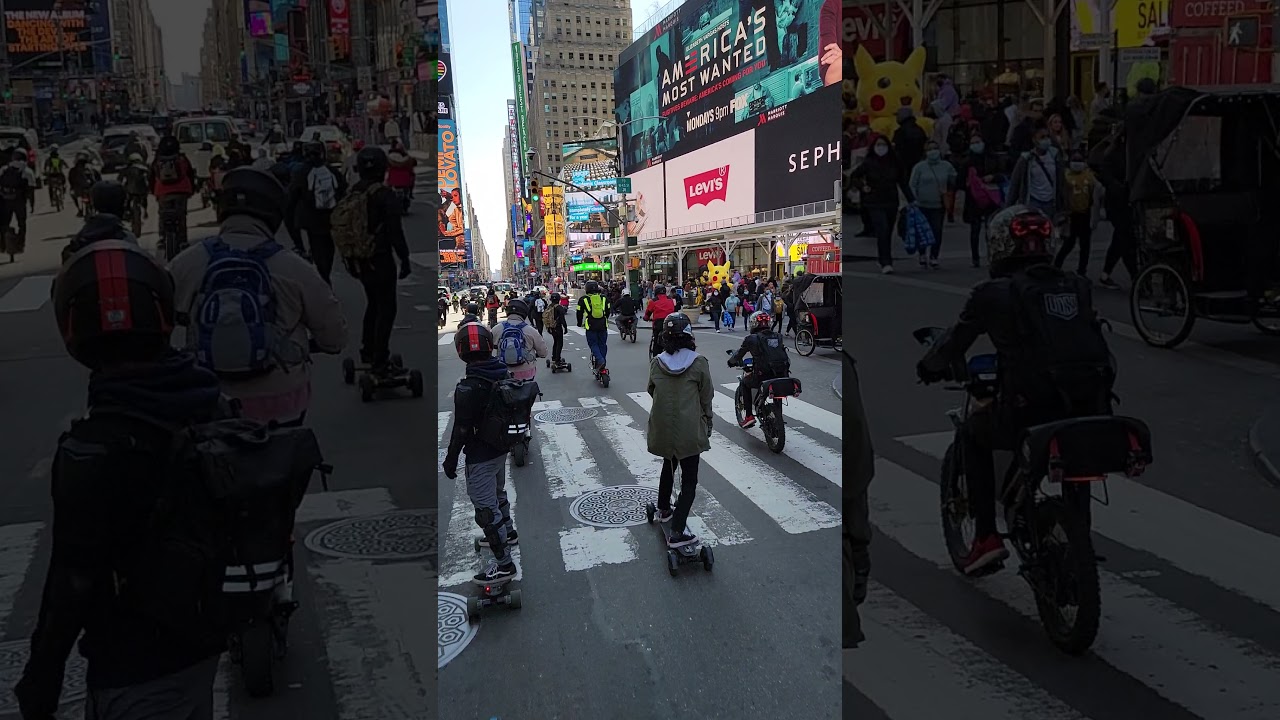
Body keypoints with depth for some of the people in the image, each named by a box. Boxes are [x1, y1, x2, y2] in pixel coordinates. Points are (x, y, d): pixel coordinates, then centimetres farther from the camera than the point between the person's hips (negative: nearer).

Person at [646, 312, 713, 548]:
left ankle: (664, 509, 45)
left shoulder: (656, 363, -4)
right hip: (690, 430, -4)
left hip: (662, 428, 4)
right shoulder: (699, 363, -12)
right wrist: (708, 422, 10)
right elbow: (707, 396, -5)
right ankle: (677, 532, -5)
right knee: (689, 479, 3)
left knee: (668, 465, 29)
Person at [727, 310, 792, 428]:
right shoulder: (779, 337, 13)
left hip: (762, 377, -4)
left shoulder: (751, 339, 0)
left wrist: (731, 361, 33)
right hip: (782, 376, 4)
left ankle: (749, 416, 19)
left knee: (745, 383, 26)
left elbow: (740, 353, 12)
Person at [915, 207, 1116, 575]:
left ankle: (986, 536, 15)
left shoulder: (993, 293, -2)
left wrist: (929, 366, 31)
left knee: (972, 433, 24)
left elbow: (955, 341, 10)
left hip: (1031, 413, -5)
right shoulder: (1079, 286, 13)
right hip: (1092, 412, 5)